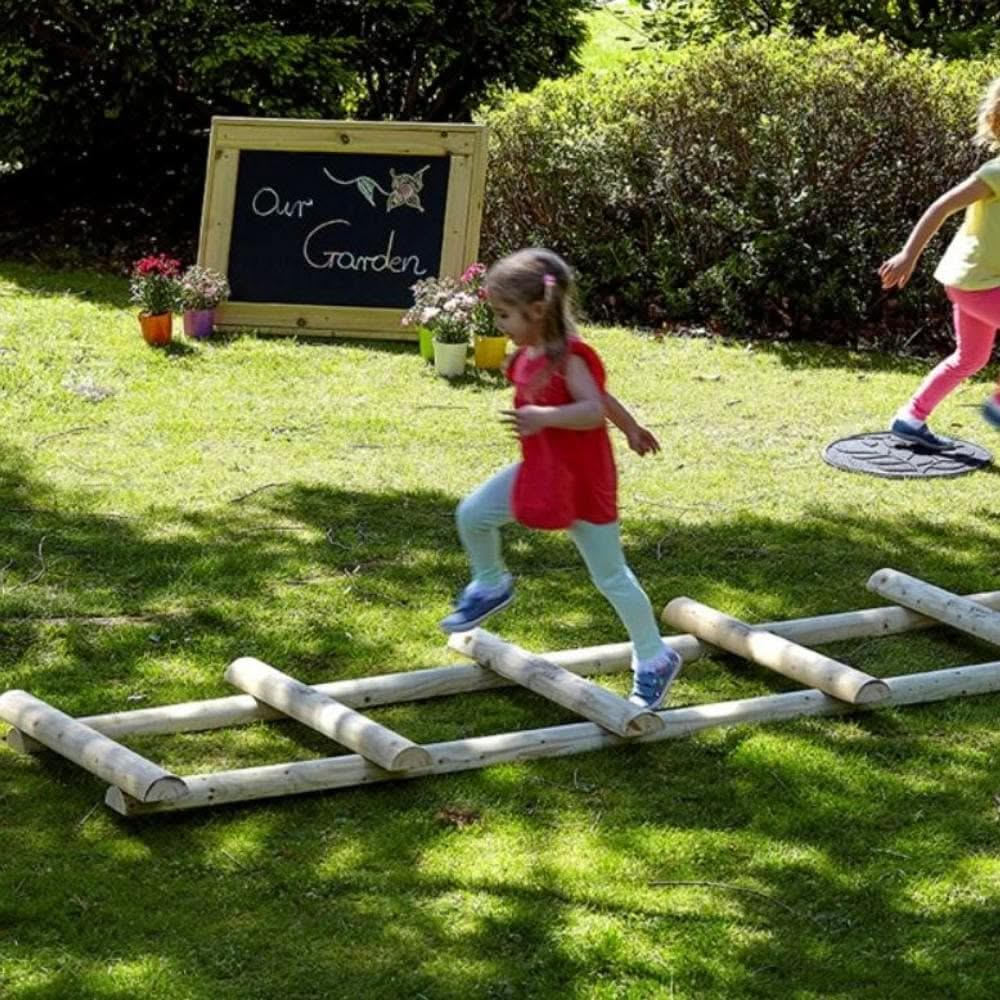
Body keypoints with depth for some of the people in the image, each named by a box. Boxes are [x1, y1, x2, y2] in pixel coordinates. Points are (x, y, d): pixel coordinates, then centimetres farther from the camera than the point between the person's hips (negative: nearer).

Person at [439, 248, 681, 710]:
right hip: (539, 468, 8)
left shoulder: (568, 357, -24)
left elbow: (593, 409, -38)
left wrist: (544, 417, -53)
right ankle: (490, 585, 28)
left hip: (582, 478, -8)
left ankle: (654, 659, 16)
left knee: (610, 576, 2)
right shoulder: (528, 354, 2)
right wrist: (631, 428, 26)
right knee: (472, 515, 2)